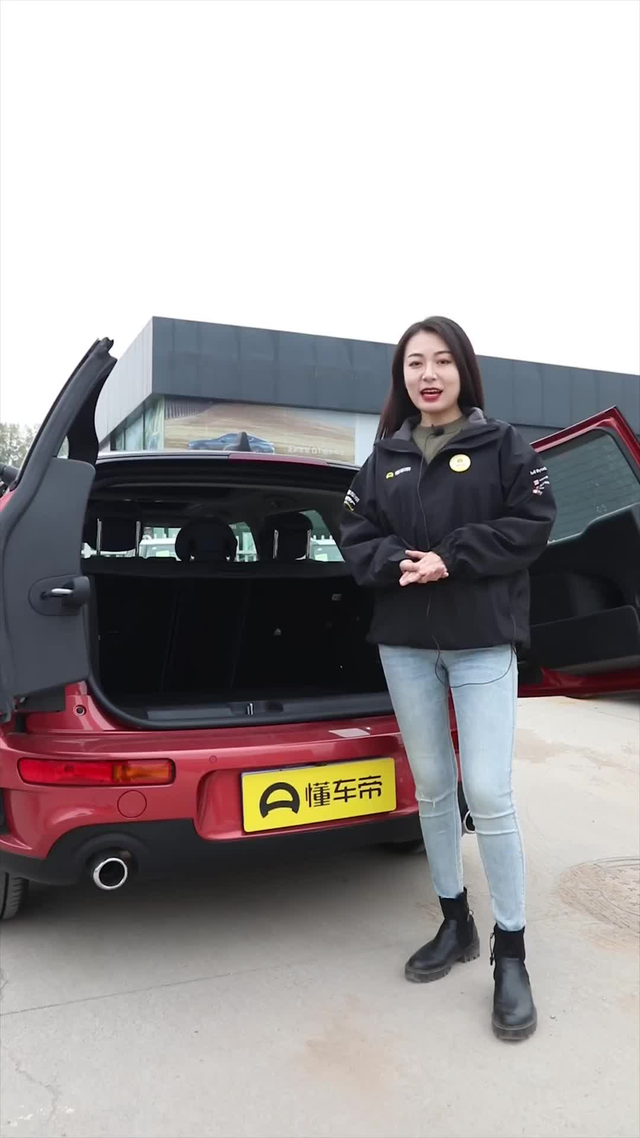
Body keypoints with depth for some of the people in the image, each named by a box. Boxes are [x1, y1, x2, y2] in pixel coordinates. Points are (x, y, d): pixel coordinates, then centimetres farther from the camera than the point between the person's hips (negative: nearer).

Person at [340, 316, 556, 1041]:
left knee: (488, 794, -6)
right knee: (431, 788, 12)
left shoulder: (501, 446, 1)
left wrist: (453, 557, -15)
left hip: (483, 642, -4)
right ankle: (454, 924, 31)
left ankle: (510, 955, 12)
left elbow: (531, 524, -6)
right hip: (404, 643, 4)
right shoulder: (385, 456, 10)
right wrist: (396, 561, -14)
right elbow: (356, 536, 6)